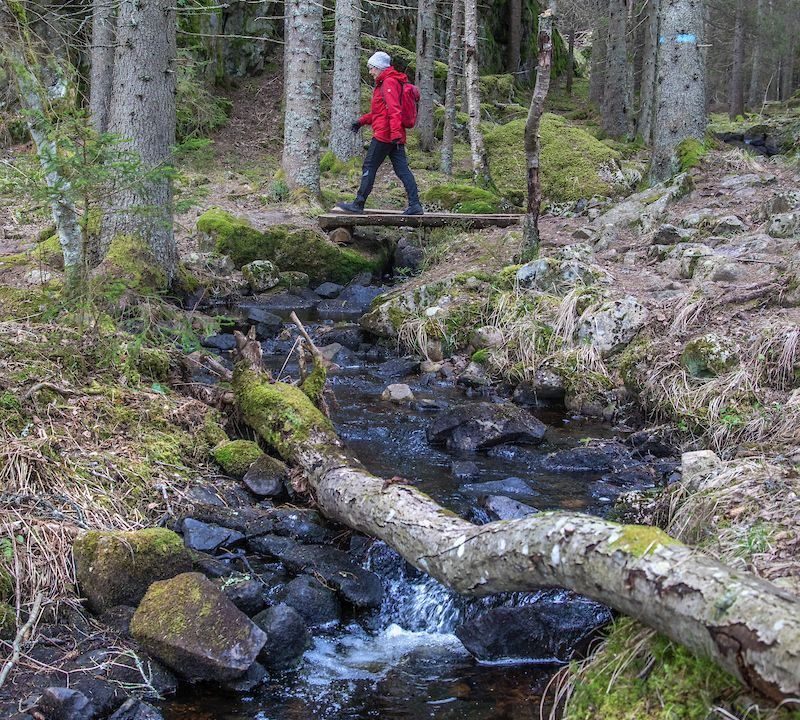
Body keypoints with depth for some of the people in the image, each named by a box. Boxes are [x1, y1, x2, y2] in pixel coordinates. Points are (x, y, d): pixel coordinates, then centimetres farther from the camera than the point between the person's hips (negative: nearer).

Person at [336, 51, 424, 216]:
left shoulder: (389, 83, -10)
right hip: (396, 136, 10)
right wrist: (362, 121, 23)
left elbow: (393, 110, -21)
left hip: (384, 135, -10)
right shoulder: (384, 83, 22)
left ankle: (358, 204, 2)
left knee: (369, 167, -2)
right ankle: (415, 205, -2)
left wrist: (395, 133, -28)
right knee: (402, 169, 4)